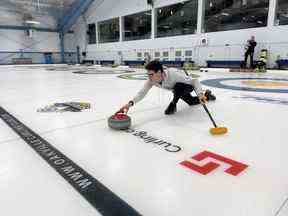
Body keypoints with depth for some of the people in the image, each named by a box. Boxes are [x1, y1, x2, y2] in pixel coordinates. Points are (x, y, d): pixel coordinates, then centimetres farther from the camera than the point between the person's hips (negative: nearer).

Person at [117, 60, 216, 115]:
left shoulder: (173, 74, -45)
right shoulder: (152, 80, -29)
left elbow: (194, 81, -40)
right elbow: (142, 92, -35)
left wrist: (200, 94, -56)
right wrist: (130, 103, -51)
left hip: (188, 86, -6)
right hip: (178, 89, 7)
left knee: (178, 86, -41)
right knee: (192, 102, 29)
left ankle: (173, 105, -14)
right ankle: (207, 94, 54)